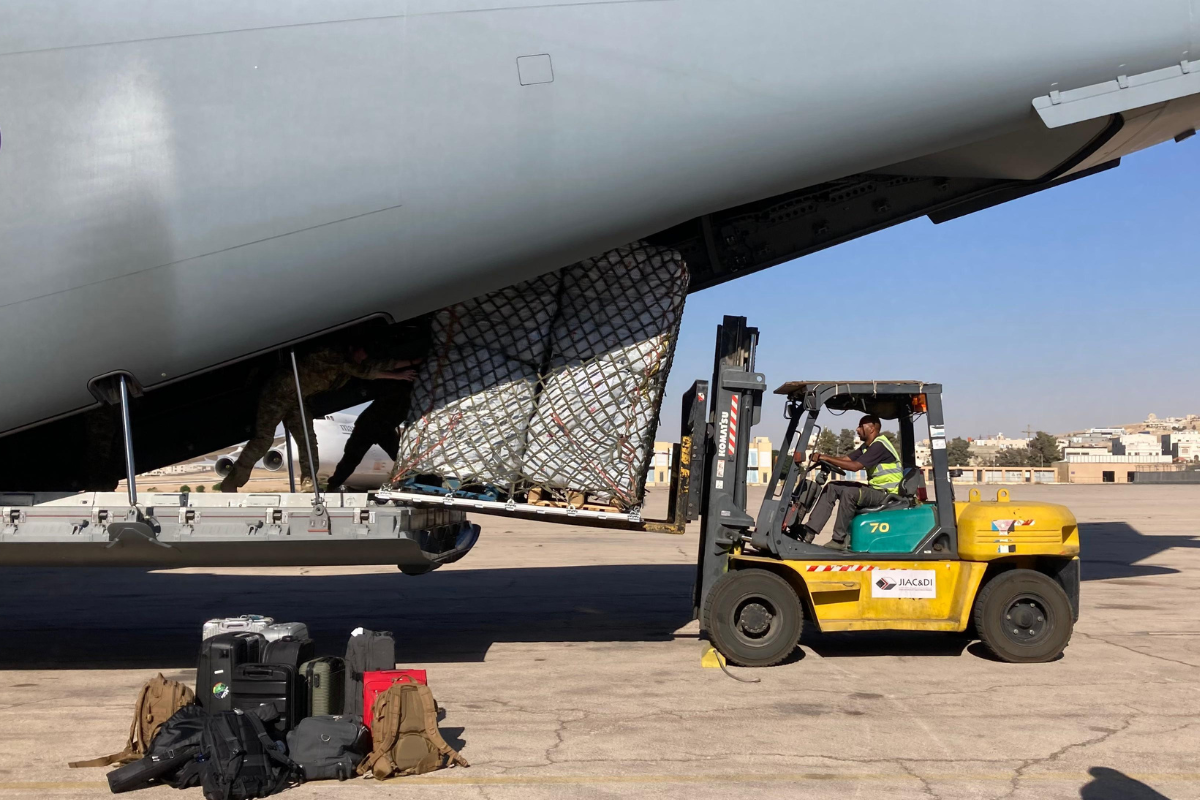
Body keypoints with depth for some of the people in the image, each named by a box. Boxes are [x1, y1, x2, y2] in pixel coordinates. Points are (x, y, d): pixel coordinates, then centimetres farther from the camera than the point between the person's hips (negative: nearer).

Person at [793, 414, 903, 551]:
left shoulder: (879, 446, -19)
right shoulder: (867, 446, 13)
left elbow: (855, 466, -26)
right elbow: (846, 459, 6)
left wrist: (826, 458, -23)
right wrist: (822, 457, -9)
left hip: (887, 494, -10)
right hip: (874, 489, 10)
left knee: (850, 492, -32)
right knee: (832, 487, 1)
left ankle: (839, 540, -24)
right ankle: (810, 530, -8)